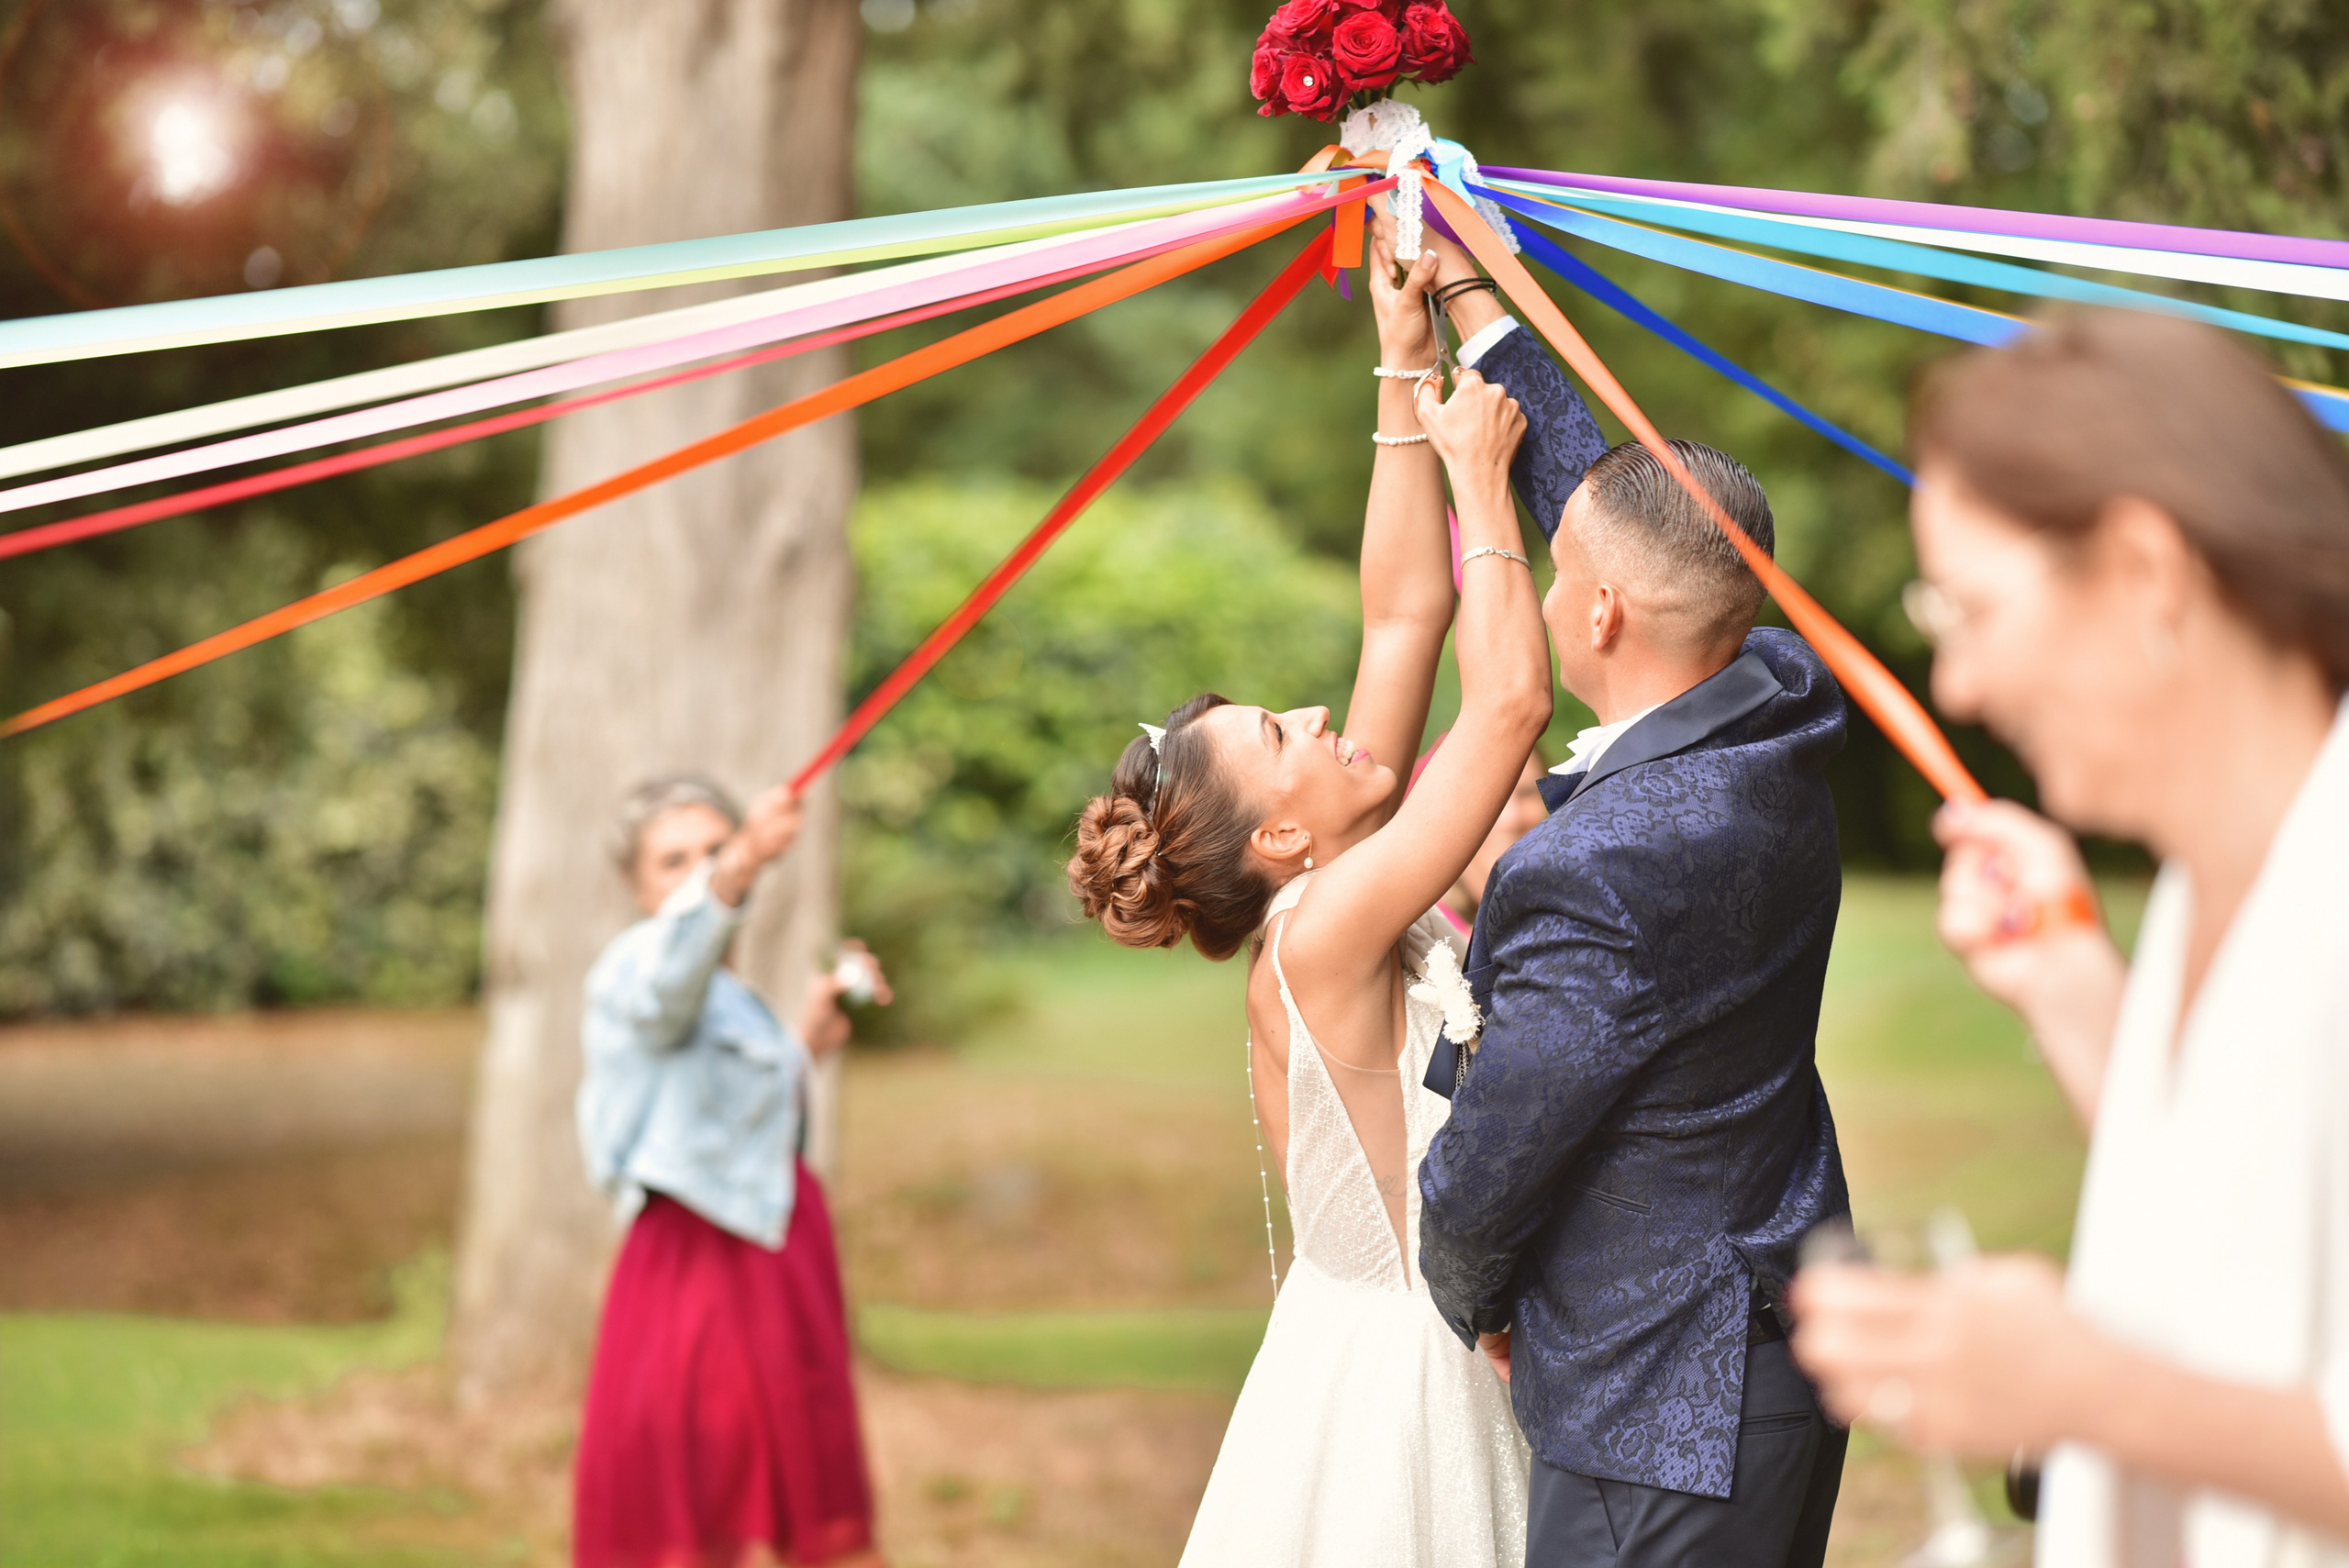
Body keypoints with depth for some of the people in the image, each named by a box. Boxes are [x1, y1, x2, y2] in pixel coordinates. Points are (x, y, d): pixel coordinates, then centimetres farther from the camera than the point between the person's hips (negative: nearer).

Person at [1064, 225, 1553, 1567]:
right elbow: (1513, 699, -21)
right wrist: (1477, 474, -9)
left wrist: (1407, 372, 6)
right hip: (1390, 1397, -9)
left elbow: (1407, 618, 7)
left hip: (1420, 1356, 9)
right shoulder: (1319, 937, -20)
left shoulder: (1330, 903, 4)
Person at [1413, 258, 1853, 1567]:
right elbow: (1627, 508, 14)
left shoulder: (1593, 877, -29)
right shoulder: (1776, 722, -3)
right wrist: (1476, 306, 21)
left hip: (1664, 1416, -9)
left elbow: (1479, 1178, -18)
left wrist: (1479, 1304, 4)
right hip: (1786, 1358, 9)